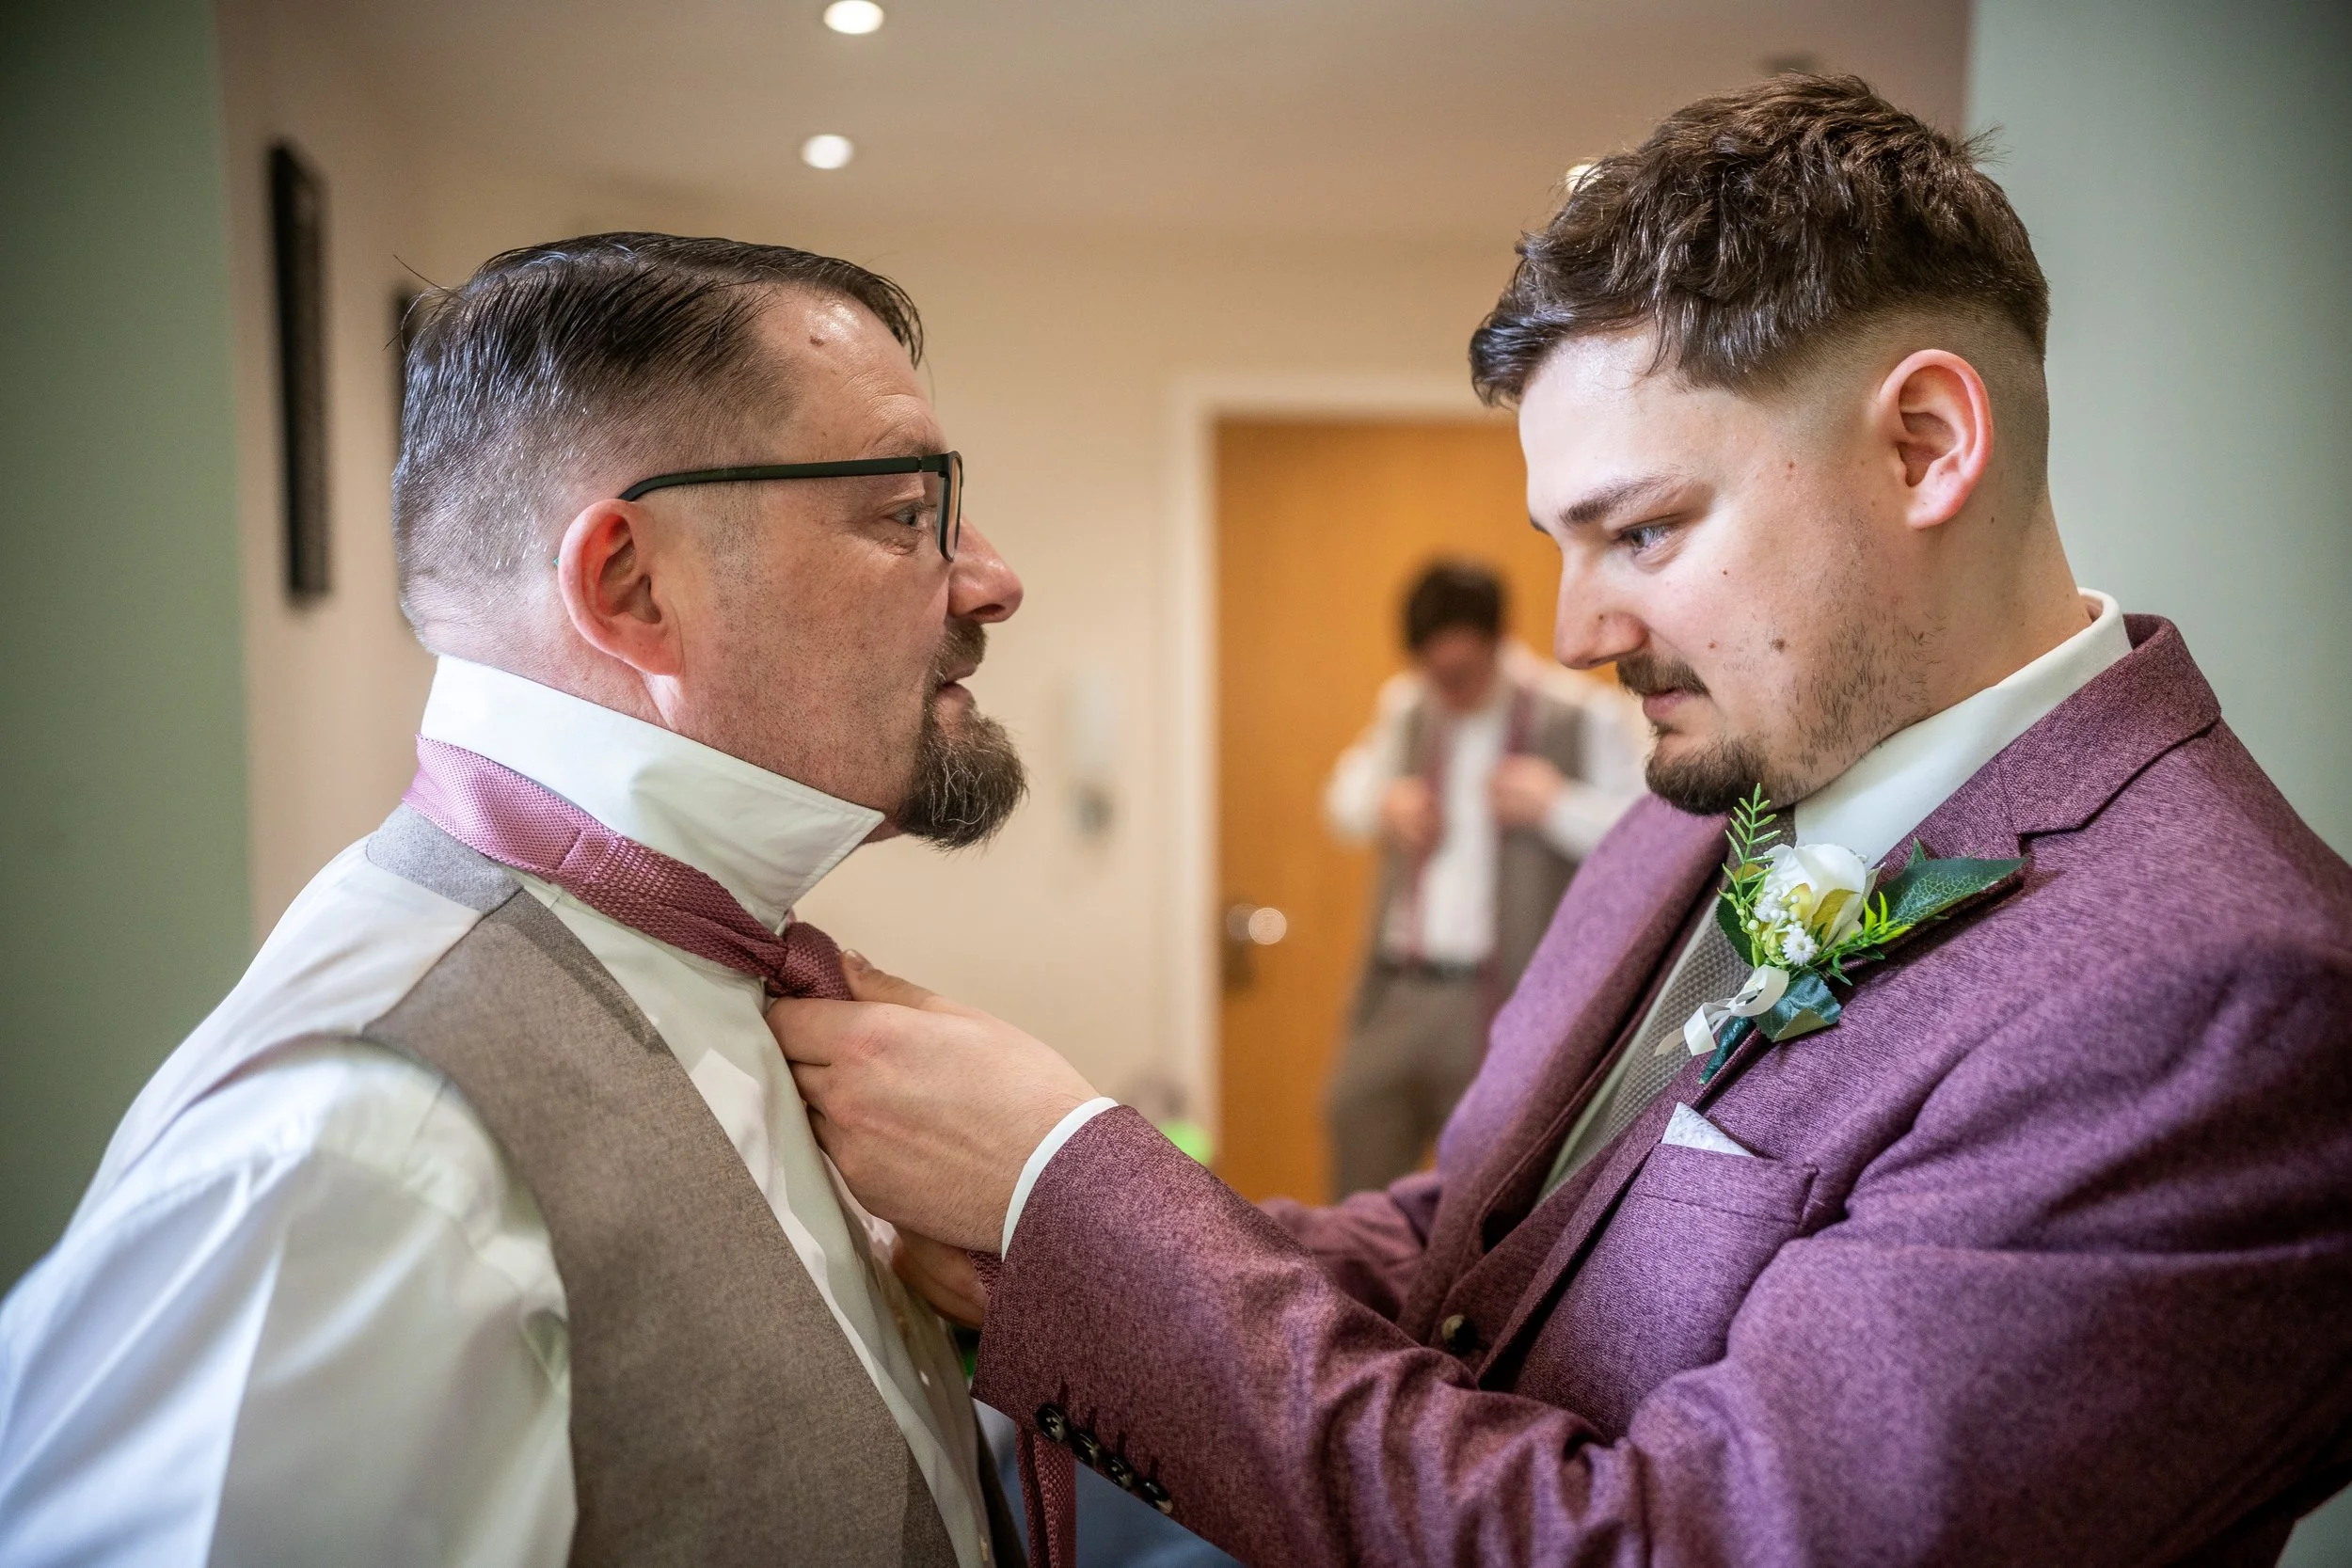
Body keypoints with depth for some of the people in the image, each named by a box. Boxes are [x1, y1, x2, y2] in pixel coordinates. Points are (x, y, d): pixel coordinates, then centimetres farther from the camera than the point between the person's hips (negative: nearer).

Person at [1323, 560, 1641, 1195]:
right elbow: (1346, 797, 25)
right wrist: (1384, 805, 3)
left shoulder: (1582, 716, -6)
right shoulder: (1403, 706, 11)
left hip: (1508, 1004, -5)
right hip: (1395, 994, 5)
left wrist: (1557, 804, -19)